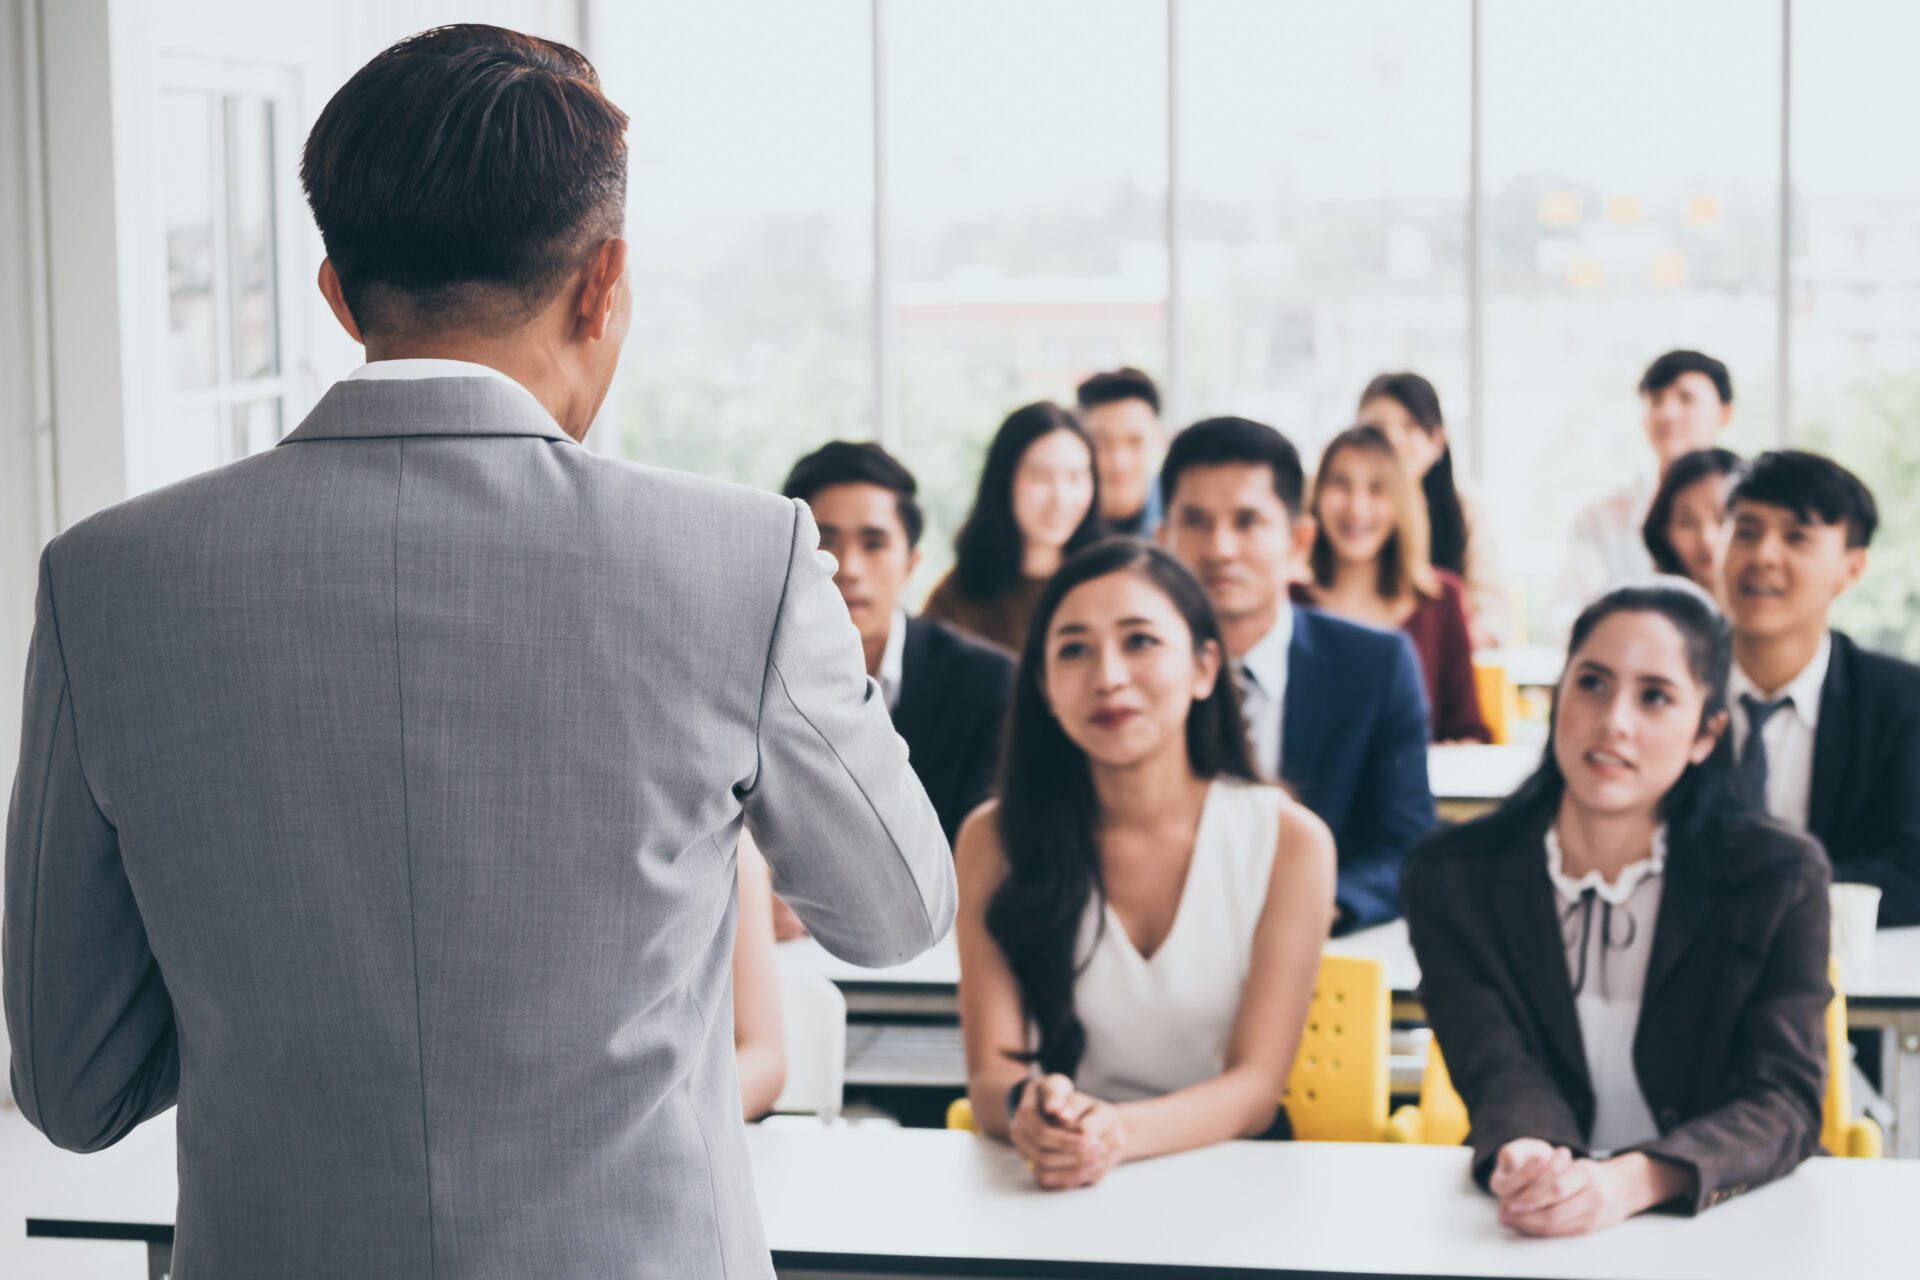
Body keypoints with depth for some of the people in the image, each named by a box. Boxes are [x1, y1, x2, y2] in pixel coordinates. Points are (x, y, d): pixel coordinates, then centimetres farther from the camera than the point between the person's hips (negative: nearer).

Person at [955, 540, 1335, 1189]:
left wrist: (1121, 1132, -27)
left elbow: (1256, 1087, -8)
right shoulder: (994, 839, 0)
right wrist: (1027, 1111, -29)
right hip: (1059, 1185, 1)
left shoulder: (1290, 841, -2)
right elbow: (990, 1076, -5)